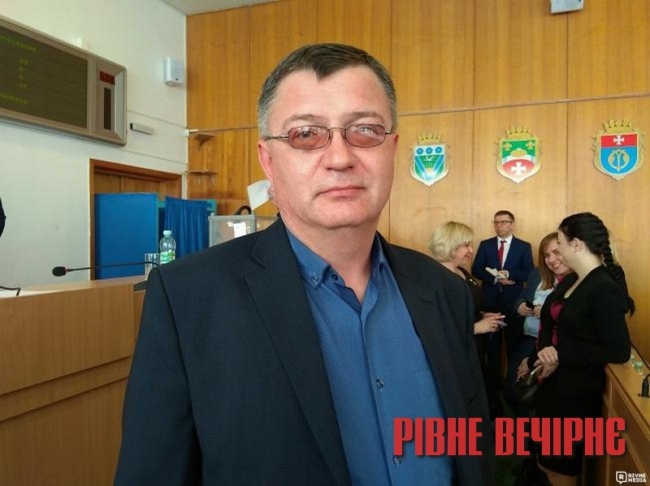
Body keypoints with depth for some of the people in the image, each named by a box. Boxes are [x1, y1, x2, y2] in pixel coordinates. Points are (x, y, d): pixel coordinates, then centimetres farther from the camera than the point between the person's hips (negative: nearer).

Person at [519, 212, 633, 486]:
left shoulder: (605, 289, -23)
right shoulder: (571, 280, 3)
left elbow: (619, 351, -27)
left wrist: (562, 353, -25)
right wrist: (534, 360, 17)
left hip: (577, 392, -8)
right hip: (553, 382, 8)